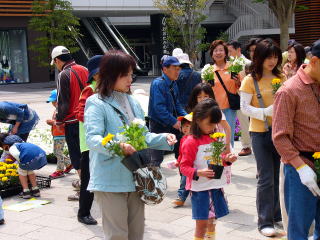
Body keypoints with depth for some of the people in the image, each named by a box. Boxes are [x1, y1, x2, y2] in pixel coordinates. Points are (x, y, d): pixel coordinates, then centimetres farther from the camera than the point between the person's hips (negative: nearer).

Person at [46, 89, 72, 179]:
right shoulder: (56, 110, 14)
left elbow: (62, 123, -25)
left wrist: (53, 122, -21)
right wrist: (51, 122, 8)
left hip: (61, 135, -10)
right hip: (56, 135, 10)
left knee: (58, 152, -4)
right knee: (56, 152, 16)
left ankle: (60, 170, 6)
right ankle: (69, 164, 28)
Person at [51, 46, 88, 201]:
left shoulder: (64, 75, -13)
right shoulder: (84, 70, 8)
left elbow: (63, 102, -14)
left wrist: (59, 119, -1)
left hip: (72, 122, -7)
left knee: (76, 155, 0)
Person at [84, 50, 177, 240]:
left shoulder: (133, 103, 15)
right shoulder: (96, 103, -7)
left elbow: (144, 136, 19)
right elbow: (92, 138, -20)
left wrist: (164, 139, 0)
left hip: (135, 178, 7)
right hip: (111, 180, -7)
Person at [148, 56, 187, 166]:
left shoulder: (173, 84, 8)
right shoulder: (158, 83, -17)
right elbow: (159, 107, -24)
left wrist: (185, 116, -2)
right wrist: (174, 122, -24)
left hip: (173, 123, 8)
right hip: (159, 124, -8)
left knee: (180, 149, 14)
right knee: (157, 157, -2)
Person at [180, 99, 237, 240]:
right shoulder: (191, 142, -15)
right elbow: (184, 167, -13)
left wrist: (227, 160, -1)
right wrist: (199, 173, -29)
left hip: (216, 187, 6)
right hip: (200, 188, -6)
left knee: (211, 222, 18)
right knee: (202, 224, 1)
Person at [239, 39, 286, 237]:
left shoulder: (281, 78, 5)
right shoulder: (251, 80, -6)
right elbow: (244, 107, -8)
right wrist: (265, 112, -21)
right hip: (260, 132, -4)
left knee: (277, 176, 12)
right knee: (266, 178, -3)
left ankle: (276, 215, 26)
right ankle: (265, 222, 6)